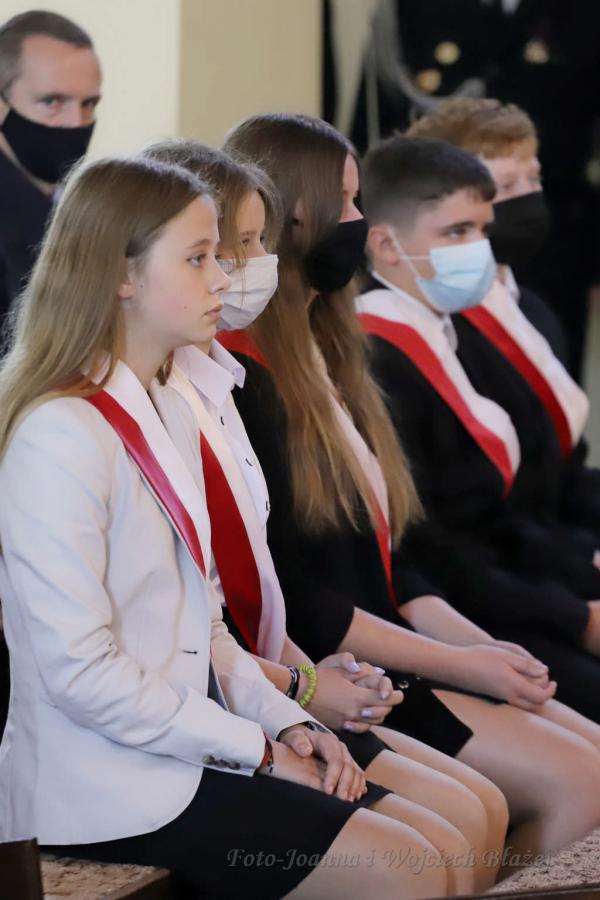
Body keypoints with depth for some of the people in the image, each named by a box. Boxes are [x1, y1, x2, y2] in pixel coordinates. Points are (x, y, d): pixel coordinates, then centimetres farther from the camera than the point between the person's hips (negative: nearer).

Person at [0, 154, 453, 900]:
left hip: (186, 740, 9)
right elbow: (82, 673, -21)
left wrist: (285, 721, 1)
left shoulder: (143, 413, 13)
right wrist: (256, 748, -14)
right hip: (107, 785, -9)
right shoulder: (63, 434, -17)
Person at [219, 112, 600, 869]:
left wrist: (483, 648, 1)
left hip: (381, 661, 9)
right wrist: (458, 666, -12)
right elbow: (287, 593, -17)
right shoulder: (242, 375, -14)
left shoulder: (320, 354, 16)